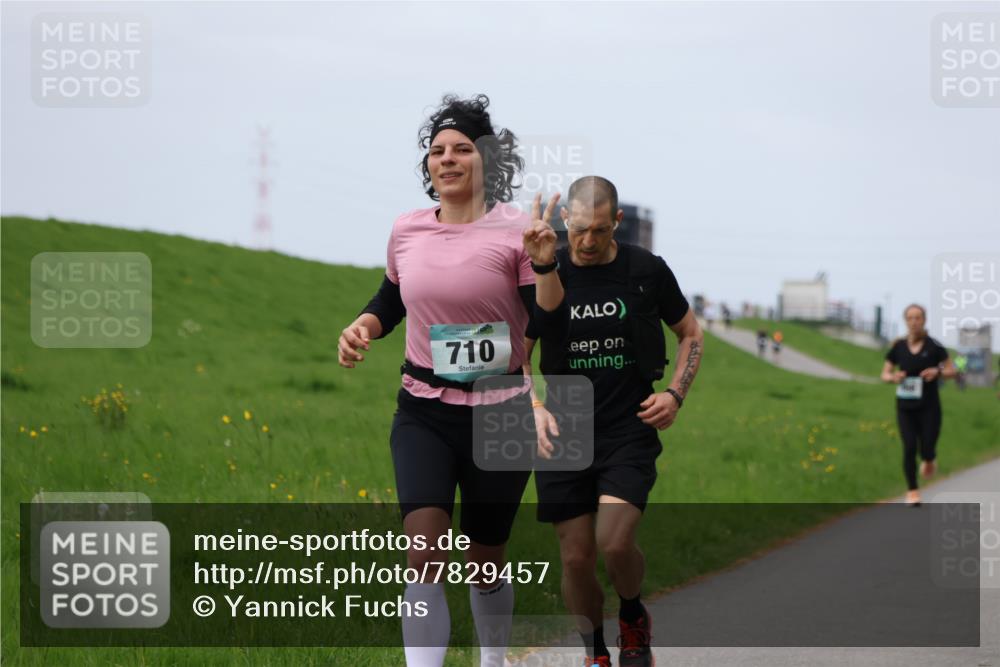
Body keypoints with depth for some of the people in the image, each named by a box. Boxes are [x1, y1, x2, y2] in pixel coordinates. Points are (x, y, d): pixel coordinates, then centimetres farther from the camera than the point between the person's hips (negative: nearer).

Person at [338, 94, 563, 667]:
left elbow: (548, 326, -13)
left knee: (485, 560, 12)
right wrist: (361, 328, 2)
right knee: (424, 550, -19)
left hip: (499, 416, -2)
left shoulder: (514, 231, -9)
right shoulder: (407, 231, 3)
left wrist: (547, 265, -28)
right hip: (423, 415, 2)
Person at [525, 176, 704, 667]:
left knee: (614, 542, -19)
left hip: (631, 430, -1)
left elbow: (691, 335, 12)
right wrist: (535, 409, -12)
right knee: (576, 557, 0)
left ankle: (633, 619, 13)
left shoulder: (648, 271, -2)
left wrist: (675, 394, -3)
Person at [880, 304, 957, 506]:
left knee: (926, 450, -5)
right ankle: (912, 491, 6)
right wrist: (893, 377, -16)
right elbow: (885, 374, 7)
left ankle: (930, 459, 34)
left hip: (929, 407, -1)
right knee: (909, 448, -8)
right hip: (905, 407, 1)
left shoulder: (934, 346, -6)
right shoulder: (898, 347, 0)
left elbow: (952, 370, 1)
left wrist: (938, 372, -19)